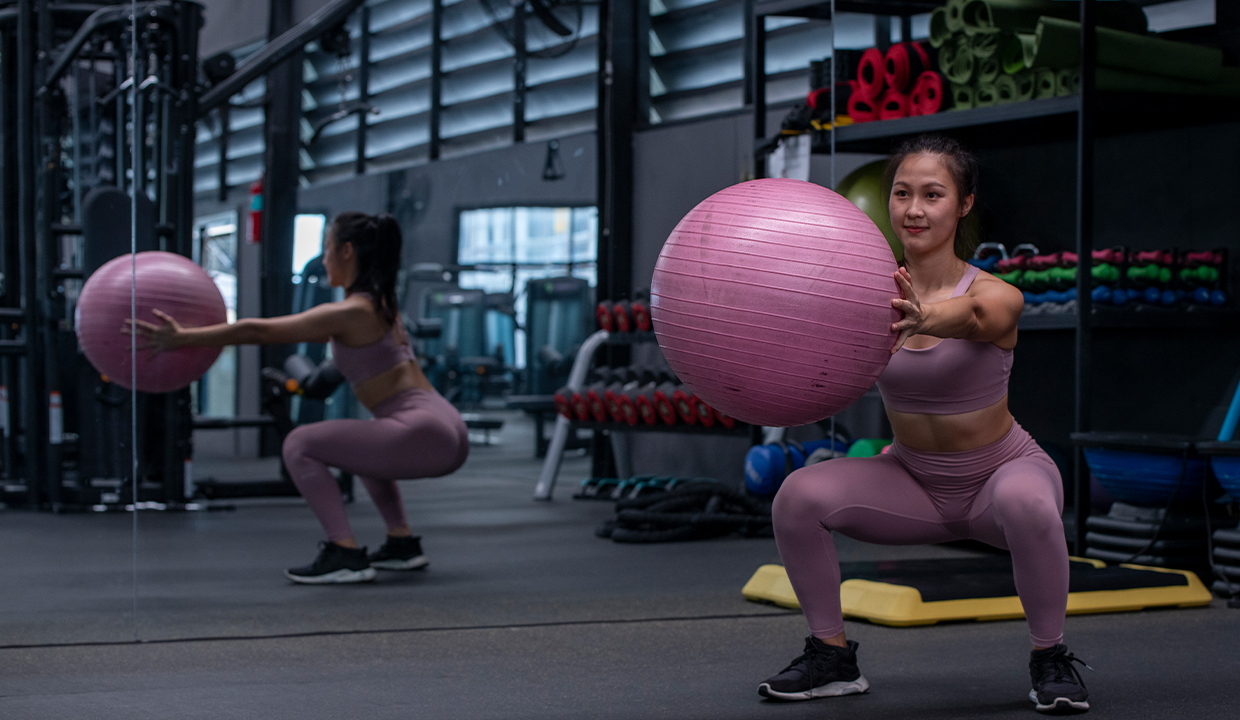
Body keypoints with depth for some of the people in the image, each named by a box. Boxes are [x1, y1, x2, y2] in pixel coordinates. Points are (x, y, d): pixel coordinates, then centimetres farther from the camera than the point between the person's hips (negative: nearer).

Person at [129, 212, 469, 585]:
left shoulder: (349, 313, -7)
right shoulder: (379, 305, 20)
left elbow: (258, 331, -8)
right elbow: (304, 330, 31)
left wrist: (182, 338, -3)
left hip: (423, 434, -9)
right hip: (450, 432, 9)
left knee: (299, 445, -4)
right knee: (358, 445, 36)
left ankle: (346, 554, -9)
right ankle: (402, 543, 25)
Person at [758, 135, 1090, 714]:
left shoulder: (997, 297, -22)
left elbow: (972, 316, -47)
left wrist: (921, 319, -69)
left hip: (1002, 470, -3)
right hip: (914, 481, 3)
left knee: (1026, 502, -37)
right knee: (799, 495, -20)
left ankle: (1050, 658, -12)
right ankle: (831, 655, 1)